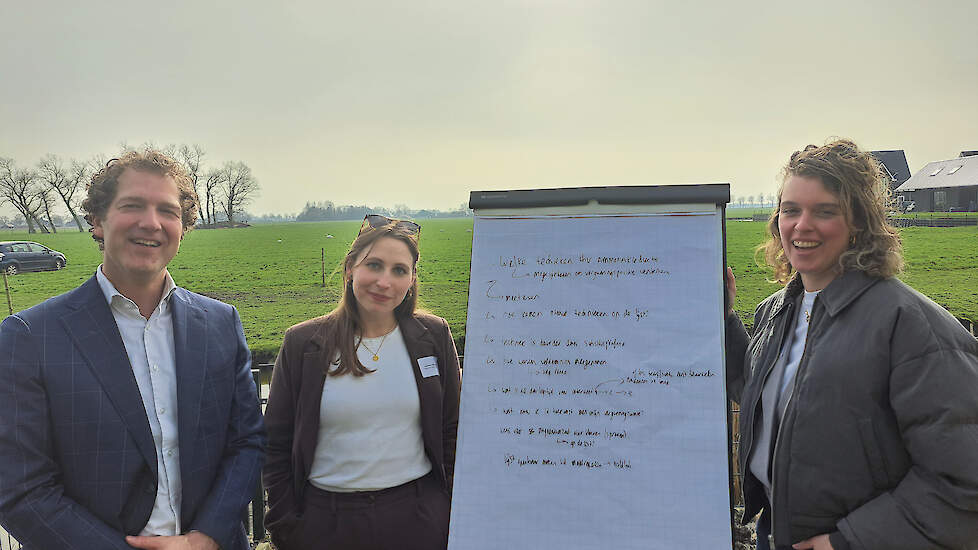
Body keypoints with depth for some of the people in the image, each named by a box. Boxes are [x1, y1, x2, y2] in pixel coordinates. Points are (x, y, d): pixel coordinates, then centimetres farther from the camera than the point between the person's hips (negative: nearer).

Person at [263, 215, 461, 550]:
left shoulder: (435, 337, -1)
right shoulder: (301, 344, -3)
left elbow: (450, 432, 5)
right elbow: (276, 445, 2)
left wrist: (454, 515, 4)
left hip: (417, 520, 1)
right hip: (324, 519, 0)